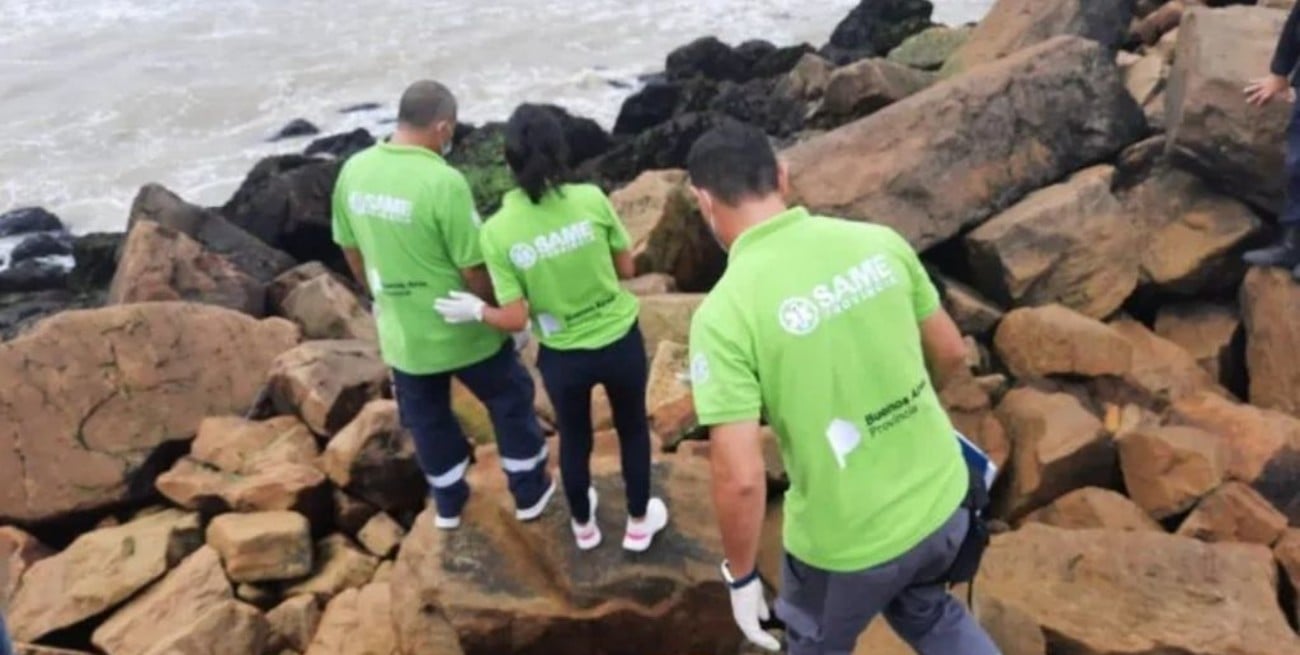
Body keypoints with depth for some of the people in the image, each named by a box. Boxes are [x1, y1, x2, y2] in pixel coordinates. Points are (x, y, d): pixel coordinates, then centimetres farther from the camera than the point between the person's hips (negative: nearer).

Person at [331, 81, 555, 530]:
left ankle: (448, 504, 41)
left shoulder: (353, 171, -6)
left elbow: (350, 249, 7)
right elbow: (475, 270, -21)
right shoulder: (444, 181, -25)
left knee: (428, 420, 23)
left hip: (402, 331, 5)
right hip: (462, 328, -5)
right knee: (509, 401, 19)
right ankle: (529, 494, 33)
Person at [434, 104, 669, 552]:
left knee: (574, 438, 26)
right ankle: (639, 523, 42)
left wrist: (476, 311, 4)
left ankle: (584, 526, 48)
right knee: (633, 428, 25)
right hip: (620, 342, 0)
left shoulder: (497, 231, -17)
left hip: (562, 357, 0)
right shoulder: (592, 200, -16)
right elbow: (627, 268, -4)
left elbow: (515, 320, -15)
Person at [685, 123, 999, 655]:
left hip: (847, 538, -4)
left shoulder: (724, 312, -22)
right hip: (941, 499, 5)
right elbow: (951, 354, 4)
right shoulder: (879, 242, -8)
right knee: (925, 610, 36)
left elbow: (740, 478, -24)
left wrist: (740, 575, -6)